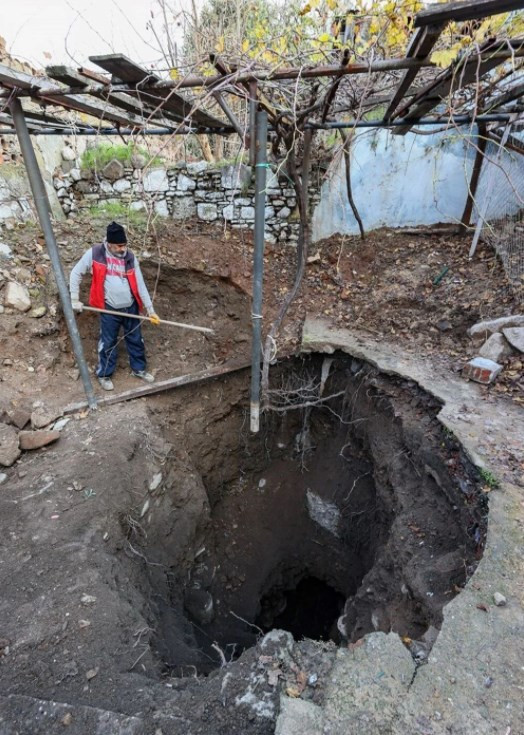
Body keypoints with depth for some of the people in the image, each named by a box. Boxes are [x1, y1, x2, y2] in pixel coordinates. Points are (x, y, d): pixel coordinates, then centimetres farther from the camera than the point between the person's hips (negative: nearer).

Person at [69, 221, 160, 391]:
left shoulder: (130, 257, -3)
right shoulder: (94, 254, -10)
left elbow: (140, 284, -2)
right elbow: (76, 273, 0)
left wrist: (150, 309, -3)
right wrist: (74, 300, -2)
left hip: (131, 307, 3)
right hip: (109, 309, -3)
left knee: (136, 340, 14)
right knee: (108, 343, 8)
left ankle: (138, 369, 32)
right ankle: (104, 374, 26)